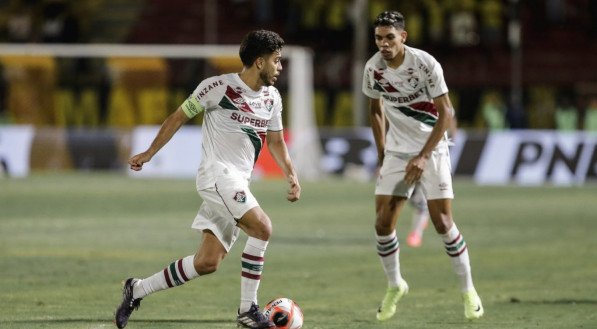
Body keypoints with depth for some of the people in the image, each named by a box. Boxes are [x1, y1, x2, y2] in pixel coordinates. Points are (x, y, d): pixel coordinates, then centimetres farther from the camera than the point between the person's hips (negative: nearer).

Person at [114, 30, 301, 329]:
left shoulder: (272, 97, 11)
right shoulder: (219, 87, -10)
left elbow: (276, 141, 22)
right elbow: (179, 117, -1)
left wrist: (291, 175, 6)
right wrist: (149, 153, 1)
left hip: (238, 184, 8)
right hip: (217, 173, -8)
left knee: (207, 262, 1)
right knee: (262, 227, -25)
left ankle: (138, 290, 16)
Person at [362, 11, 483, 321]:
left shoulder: (426, 64, -18)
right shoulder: (373, 68, -5)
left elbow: (445, 112, -14)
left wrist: (423, 156, -18)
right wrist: (381, 153, 8)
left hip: (432, 149, -4)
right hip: (396, 152, 4)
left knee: (443, 222, -10)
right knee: (383, 222, -6)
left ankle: (468, 289, 6)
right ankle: (394, 286, 15)